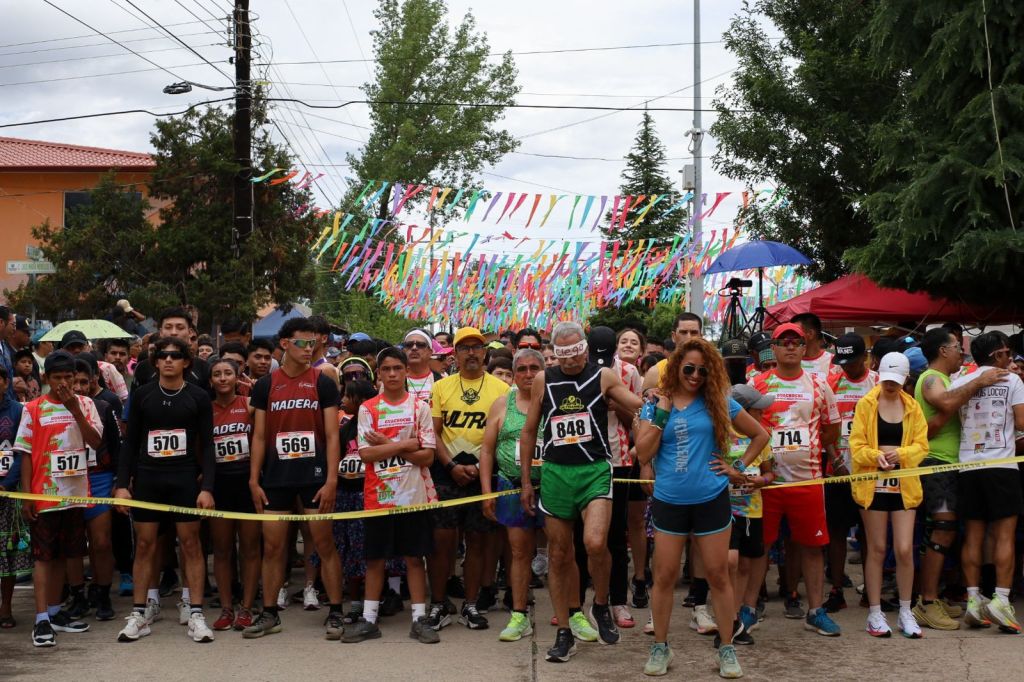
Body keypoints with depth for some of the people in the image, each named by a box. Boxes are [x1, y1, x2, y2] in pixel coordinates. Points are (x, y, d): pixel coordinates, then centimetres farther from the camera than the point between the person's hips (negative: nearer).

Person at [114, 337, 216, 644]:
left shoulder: (199, 397, 1)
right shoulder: (141, 395, 5)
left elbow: (207, 446, 1)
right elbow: (130, 443, 7)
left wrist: (206, 487, -8)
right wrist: (122, 484, 0)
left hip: (185, 479, -1)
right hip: (147, 478, 1)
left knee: (191, 544, -1)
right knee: (144, 544, 4)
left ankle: (195, 613, 4)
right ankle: (140, 613, 11)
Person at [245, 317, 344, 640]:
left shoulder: (323, 383, 0)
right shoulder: (265, 385, 6)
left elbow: (332, 435, -3)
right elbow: (259, 436, 7)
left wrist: (331, 480, -11)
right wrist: (254, 480, 1)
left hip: (314, 475, -2)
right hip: (276, 477, 2)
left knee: (325, 544, 0)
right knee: (272, 546, 6)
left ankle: (335, 612, 9)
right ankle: (269, 614, 17)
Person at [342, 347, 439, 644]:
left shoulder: (420, 407, 2)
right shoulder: (367, 409, 3)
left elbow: (427, 455, -5)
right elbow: (366, 453, -8)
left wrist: (386, 444, -12)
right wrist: (405, 445, -12)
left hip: (414, 494, 0)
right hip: (378, 495, 1)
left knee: (415, 556, 5)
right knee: (375, 558, 8)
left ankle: (420, 619, 12)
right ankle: (368, 620, 16)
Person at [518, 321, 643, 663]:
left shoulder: (604, 376, 0)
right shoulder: (543, 380, 6)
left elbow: (643, 407, -7)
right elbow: (529, 432, 12)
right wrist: (525, 480, 10)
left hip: (595, 470, -2)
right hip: (555, 472, 3)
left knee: (595, 543, -22)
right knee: (558, 555, 6)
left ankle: (601, 606, 7)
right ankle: (564, 634, 19)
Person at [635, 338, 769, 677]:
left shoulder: (719, 402, 0)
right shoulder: (655, 404, 1)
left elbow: (760, 434, 9)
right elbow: (643, 453, -7)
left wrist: (739, 468, 1)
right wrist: (662, 413, -12)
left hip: (712, 500, 0)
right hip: (668, 502, 1)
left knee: (718, 575, 6)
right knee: (664, 576, 6)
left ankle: (727, 649, 17)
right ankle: (660, 647, 20)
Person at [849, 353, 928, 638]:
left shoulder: (913, 407, 9)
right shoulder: (866, 404, 1)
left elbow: (921, 445, 4)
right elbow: (856, 445, -3)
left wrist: (900, 454, -16)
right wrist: (876, 456, -23)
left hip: (904, 484, 2)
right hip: (874, 484, -2)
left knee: (904, 550, -2)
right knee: (877, 549, 4)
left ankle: (905, 612, 14)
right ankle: (875, 613, 14)